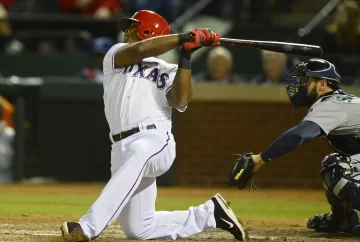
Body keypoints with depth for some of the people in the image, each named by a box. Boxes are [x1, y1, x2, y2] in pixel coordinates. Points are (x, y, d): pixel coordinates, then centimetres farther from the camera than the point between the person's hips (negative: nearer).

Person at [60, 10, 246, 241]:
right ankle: (209, 214, 21)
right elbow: (141, 49, -5)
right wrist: (184, 37, -9)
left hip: (156, 140, -4)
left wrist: (186, 56, -8)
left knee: (138, 154, -42)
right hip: (122, 147, 4)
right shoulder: (116, 55, 19)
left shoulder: (168, 72, 16)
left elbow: (181, 101, -6)